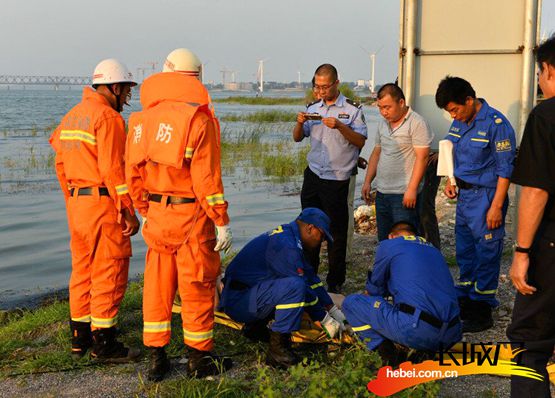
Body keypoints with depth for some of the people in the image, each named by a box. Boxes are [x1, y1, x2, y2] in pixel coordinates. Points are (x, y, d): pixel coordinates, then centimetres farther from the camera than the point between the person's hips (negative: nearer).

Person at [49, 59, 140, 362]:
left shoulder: (71, 116, 15)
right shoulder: (108, 117, -13)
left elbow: (61, 164, 17)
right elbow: (112, 169, -19)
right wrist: (128, 211, -15)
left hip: (76, 203, 9)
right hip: (104, 203, -9)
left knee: (83, 269, 15)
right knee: (109, 272, -2)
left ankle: (80, 337, 23)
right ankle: (104, 343, 3)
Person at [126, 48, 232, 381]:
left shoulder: (144, 118, 7)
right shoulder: (199, 119, -10)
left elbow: (134, 173, 10)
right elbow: (207, 178, -14)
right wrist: (222, 222, -8)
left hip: (156, 215, 5)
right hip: (191, 216, -5)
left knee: (157, 285, 13)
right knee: (198, 286, 6)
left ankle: (156, 358, 21)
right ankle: (200, 360, 18)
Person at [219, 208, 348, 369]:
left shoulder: (286, 236, 13)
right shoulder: (284, 245, -19)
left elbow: (311, 277, 17)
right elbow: (302, 285, -19)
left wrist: (334, 311, 17)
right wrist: (325, 320, -9)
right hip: (238, 300, -10)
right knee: (295, 286, -30)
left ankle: (257, 325, 14)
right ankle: (277, 348, -20)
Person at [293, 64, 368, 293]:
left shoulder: (352, 109, -2)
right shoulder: (313, 109, 12)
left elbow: (360, 142, -6)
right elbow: (297, 138, 14)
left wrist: (340, 126, -20)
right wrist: (300, 123, -6)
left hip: (337, 179, -4)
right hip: (313, 175, 4)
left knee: (337, 232, 2)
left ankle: (335, 282, 11)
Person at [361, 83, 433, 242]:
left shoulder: (416, 123, -10)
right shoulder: (383, 124, 13)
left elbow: (422, 157, -15)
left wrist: (412, 189, -20)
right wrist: (367, 181, 13)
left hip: (404, 195, -7)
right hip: (382, 193, 8)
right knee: (384, 241, 13)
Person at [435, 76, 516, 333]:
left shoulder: (496, 124, -16)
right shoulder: (459, 123, 7)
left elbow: (505, 169, -16)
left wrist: (496, 207, -18)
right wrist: (451, 182, 8)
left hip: (486, 196, -8)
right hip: (464, 196, 8)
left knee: (486, 254, 0)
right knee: (464, 252, 16)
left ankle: (482, 313, 9)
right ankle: (465, 303, 30)